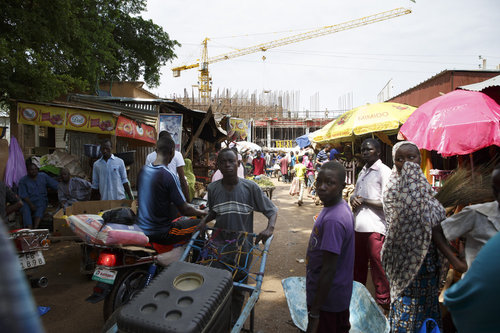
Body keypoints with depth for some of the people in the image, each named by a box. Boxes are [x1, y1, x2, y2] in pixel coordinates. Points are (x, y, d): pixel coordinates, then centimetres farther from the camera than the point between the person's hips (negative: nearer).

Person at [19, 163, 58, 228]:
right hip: (28, 201, 0)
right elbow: (23, 195, -5)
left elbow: (56, 185, 5)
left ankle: (35, 227, -48)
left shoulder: (43, 176, 8)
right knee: (26, 210, -32)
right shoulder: (23, 180, 4)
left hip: (41, 200, 0)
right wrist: (31, 204, -20)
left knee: (40, 206, -33)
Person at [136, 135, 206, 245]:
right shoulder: (169, 176, -21)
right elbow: (184, 209, -17)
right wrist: (202, 213, 3)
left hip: (141, 230, 8)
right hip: (160, 235, -8)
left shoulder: (143, 170, 2)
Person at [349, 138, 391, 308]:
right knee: (358, 262, 19)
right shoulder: (363, 171, 16)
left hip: (375, 227, -8)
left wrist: (364, 200, -12)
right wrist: (353, 199, 1)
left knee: (377, 263, 0)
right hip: (359, 224, 8)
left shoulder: (384, 171, -9)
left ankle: (383, 300, 16)